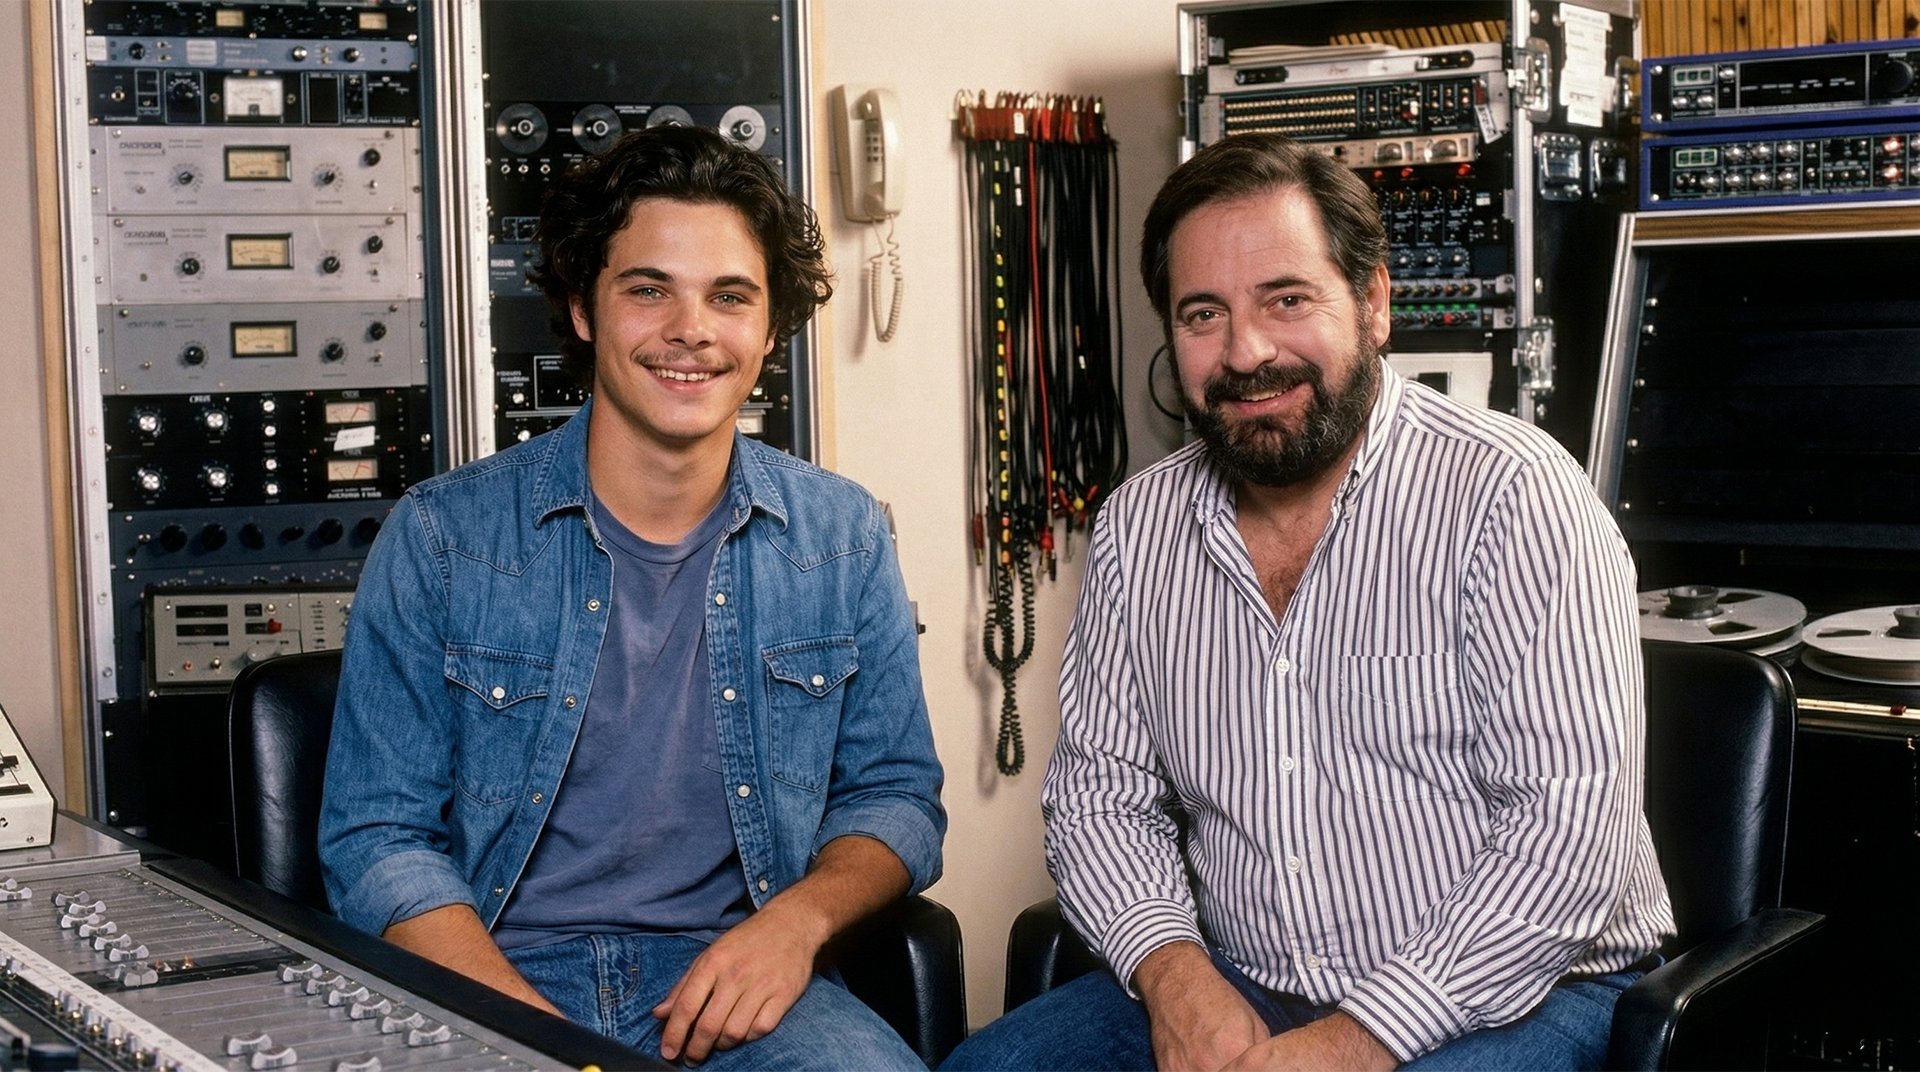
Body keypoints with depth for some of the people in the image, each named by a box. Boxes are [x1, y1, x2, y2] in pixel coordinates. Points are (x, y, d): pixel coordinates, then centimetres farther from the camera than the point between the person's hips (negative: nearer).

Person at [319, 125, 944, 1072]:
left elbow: (895, 796, 12)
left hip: (735, 986, 2)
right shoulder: (440, 539, 0)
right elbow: (378, 837, 0)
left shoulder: (843, 540, 6)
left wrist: (801, 916, -9)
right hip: (494, 976, -1)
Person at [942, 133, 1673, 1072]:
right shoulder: (1137, 531, 6)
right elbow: (1102, 795, 10)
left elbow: (1567, 829, -18)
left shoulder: (1511, 495, -12)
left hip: (1509, 994, -4)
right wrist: (1173, 975, -10)